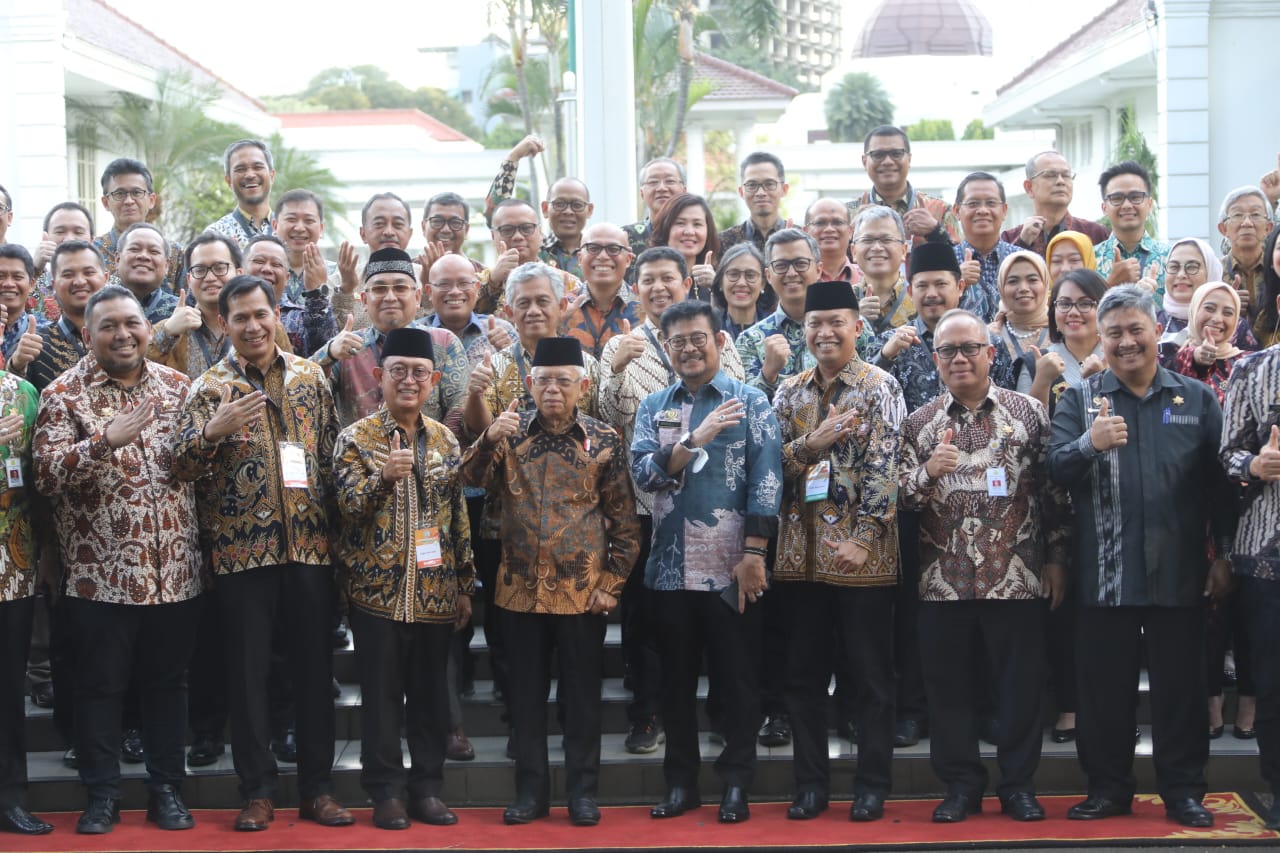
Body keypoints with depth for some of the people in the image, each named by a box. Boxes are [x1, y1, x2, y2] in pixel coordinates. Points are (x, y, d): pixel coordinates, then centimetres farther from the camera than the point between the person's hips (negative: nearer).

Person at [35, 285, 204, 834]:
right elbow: (47, 474, -15)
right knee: (101, 685, 6)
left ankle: (167, 789, 23)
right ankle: (102, 794, 19)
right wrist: (105, 441, -29)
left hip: (175, 569, 3)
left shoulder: (177, 386, 8)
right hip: (101, 573, -3)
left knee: (168, 682, 12)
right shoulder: (64, 395, -3)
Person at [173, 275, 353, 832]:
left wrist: (335, 520, 5)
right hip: (242, 549, -2)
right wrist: (212, 431, -26)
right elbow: (182, 467, -7)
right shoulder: (210, 386, 1)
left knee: (314, 668, 6)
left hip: (310, 545, 2)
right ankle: (257, 791, 14)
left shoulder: (310, 377, 8)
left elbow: (334, 453, 12)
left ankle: (317, 787, 16)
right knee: (248, 671, 3)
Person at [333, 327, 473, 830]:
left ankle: (428, 787, 18)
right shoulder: (356, 438, -3)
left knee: (431, 693, 8)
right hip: (378, 589, -3)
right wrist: (385, 476, -30)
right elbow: (350, 507, -12)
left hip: (436, 592, 3)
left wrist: (466, 585, 10)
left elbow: (459, 517, 12)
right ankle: (387, 791, 11)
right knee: (382, 693, 2)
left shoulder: (446, 441, 9)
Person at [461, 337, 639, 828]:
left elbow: (624, 521, 1)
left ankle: (583, 791, 16)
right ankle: (531, 790, 18)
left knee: (581, 694, 6)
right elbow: (473, 479, -9)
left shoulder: (603, 440, -1)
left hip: (583, 592, -2)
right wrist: (489, 438, -26)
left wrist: (612, 583, -4)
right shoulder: (511, 433, 4)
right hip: (521, 589, 2)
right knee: (525, 694, 9)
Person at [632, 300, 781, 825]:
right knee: (677, 679, 11)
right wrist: (698, 438, -16)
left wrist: (754, 555, -13)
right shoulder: (653, 406, 11)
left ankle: (736, 784, 14)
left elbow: (766, 480, -6)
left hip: (730, 568, -3)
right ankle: (680, 782, 21)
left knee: (737, 680, 3)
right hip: (670, 566, 3)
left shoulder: (751, 401, 1)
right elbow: (643, 472, -4)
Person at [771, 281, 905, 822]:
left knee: (871, 674, 3)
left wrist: (862, 539, -18)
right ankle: (811, 782, 18)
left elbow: (884, 469, -11)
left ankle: (872, 785, 12)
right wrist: (811, 443, -13)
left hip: (861, 552, -4)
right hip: (801, 550, 5)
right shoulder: (789, 392, 11)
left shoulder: (880, 388, -3)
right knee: (803, 674, 8)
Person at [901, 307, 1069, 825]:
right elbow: (902, 498, 5)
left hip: (1017, 578, -1)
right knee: (949, 685, 7)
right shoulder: (919, 423, 7)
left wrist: (1055, 558, 2)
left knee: (1020, 684, 4)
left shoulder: (1028, 412, 3)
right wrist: (928, 471, -14)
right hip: (944, 581, 2)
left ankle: (1019, 784, 17)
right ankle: (960, 784, 19)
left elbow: (1054, 491, 4)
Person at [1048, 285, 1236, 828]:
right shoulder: (1079, 401, 4)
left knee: (1180, 684, 7)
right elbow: (1055, 471, -8)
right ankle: (1108, 787, 19)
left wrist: (1224, 554, 2)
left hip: (1179, 573, 0)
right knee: (1104, 685, 7)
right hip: (1104, 574, 0)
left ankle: (1183, 790, 18)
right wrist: (1089, 444, -28)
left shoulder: (1197, 399, 6)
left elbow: (1220, 481, 6)